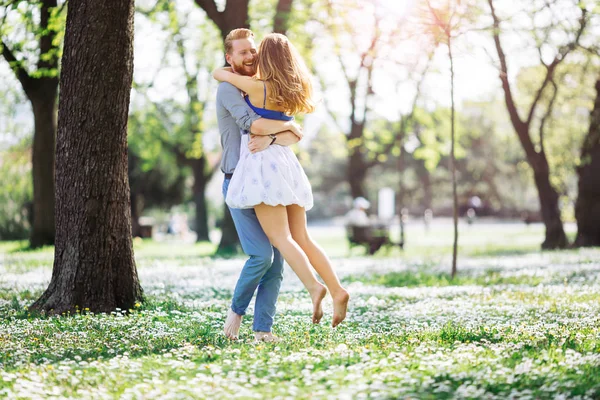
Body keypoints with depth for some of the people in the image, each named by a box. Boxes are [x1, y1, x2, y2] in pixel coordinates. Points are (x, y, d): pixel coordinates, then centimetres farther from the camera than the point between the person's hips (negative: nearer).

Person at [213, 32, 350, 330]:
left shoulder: (258, 88, -7)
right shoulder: (291, 93, 12)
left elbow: (218, 73, 4)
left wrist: (231, 71, 26)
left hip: (263, 162, -7)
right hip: (286, 163, 7)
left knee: (280, 238, -12)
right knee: (301, 238, 7)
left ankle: (313, 287, -29)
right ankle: (337, 290, -6)